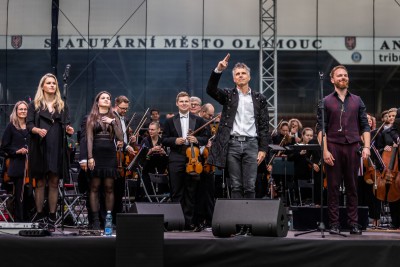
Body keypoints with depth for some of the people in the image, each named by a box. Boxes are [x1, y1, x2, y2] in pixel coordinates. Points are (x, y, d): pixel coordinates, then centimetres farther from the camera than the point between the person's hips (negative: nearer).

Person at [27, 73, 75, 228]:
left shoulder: (62, 106, 15)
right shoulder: (34, 105, 9)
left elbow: (66, 125, 9)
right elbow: (29, 125, 1)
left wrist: (68, 129, -14)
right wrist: (37, 130, -20)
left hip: (57, 149, 2)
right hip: (39, 148, -1)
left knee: (54, 183, 1)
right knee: (40, 183, 0)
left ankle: (52, 218, 4)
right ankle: (39, 217, 4)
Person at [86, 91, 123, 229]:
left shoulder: (114, 118, 14)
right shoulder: (92, 117, 8)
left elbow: (120, 138, 3)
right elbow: (89, 138, -1)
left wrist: (113, 122, -6)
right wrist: (90, 157, -11)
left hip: (110, 154, 2)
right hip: (96, 153, -2)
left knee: (109, 187, 1)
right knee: (95, 187, -2)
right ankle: (95, 220, 0)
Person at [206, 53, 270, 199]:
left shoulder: (259, 99, 10)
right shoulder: (228, 95, 10)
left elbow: (264, 126, 7)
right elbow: (211, 89, -9)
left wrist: (263, 149, -1)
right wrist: (218, 70, -22)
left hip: (251, 144, 0)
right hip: (232, 144, 0)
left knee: (250, 186, -1)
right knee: (236, 186, 3)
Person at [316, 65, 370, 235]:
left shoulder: (357, 101, 13)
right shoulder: (326, 102, 6)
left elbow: (365, 126, 10)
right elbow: (321, 129, 0)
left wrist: (366, 146, -2)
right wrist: (325, 150, -10)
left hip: (353, 147, 2)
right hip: (333, 147, -2)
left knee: (352, 187, 4)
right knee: (333, 186, 1)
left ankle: (353, 223, 9)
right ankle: (334, 224, 5)